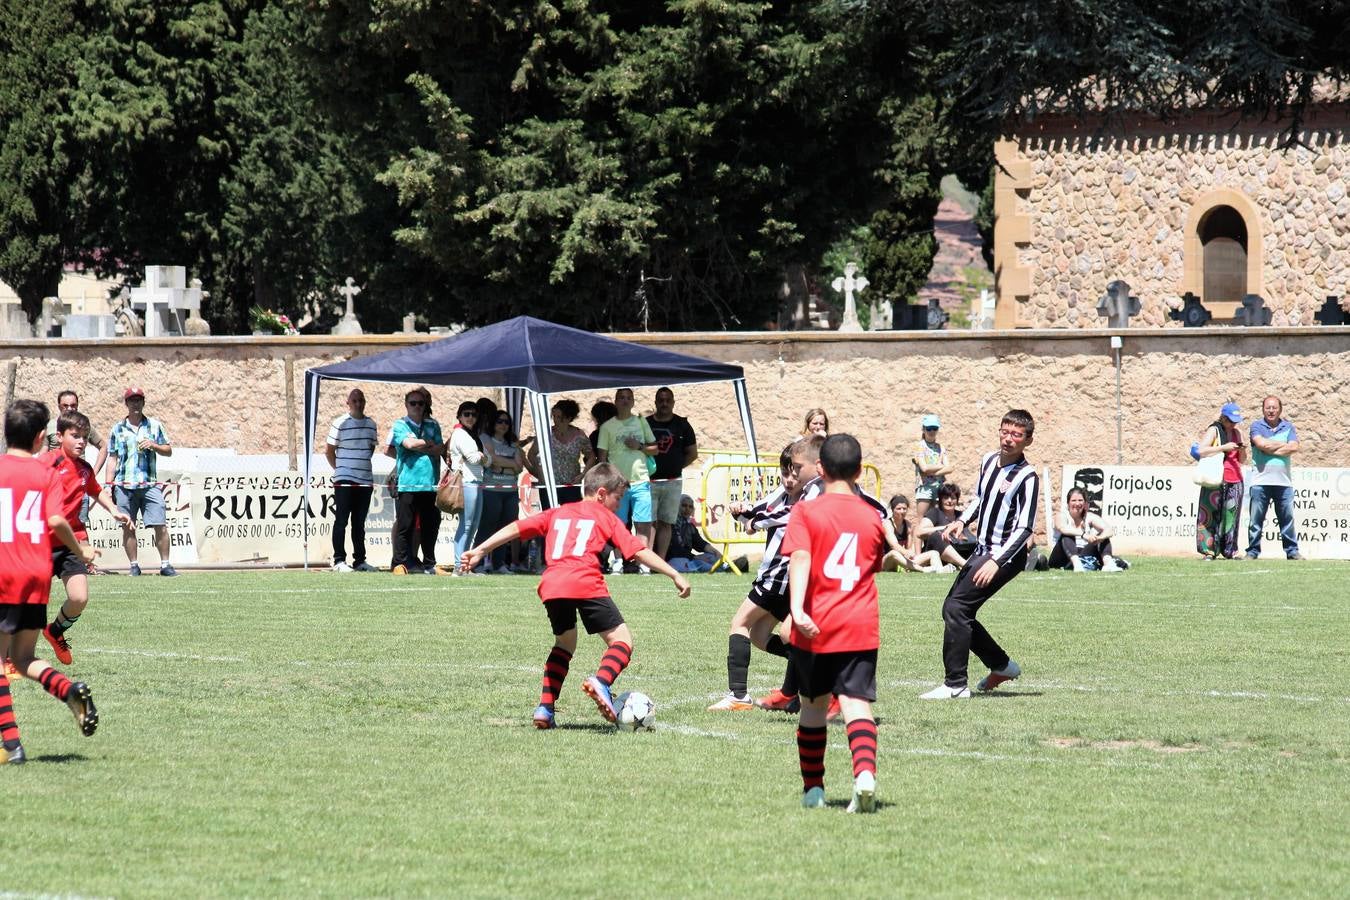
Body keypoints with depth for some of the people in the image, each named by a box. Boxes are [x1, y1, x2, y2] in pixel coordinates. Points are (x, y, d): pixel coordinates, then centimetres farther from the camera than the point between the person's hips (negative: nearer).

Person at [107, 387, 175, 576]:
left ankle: (165, 564, -2)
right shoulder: (118, 429, 11)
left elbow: (169, 451, 13)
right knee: (127, 527, 1)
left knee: (160, 525, -8)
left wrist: (153, 445, -7)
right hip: (124, 485, 1)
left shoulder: (154, 426, 10)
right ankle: (134, 566, 9)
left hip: (149, 484, -1)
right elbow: (112, 458, 12)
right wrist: (109, 486, 6)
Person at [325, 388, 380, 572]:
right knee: (341, 521, -3)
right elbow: (329, 450, -1)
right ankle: (339, 560, -3)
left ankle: (360, 560, 15)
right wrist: (339, 469, 4)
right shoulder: (340, 423, -6)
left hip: (365, 479, 5)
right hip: (344, 481, -5)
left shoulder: (371, 424, 10)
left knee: (359, 522, 10)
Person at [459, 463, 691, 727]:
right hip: (586, 584, -5)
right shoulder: (607, 517, 19)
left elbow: (516, 528, 24)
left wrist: (480, 551, 24)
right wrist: (675, 575, 12)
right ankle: (602, 682, -28)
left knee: (565, 643, 26)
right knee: (622, 640, 3)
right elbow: (640, 551, 11)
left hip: (550, 586, 5)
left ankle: (545, 708, 15)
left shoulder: (558, 513, 30)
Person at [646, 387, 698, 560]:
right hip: (649, 481, -1)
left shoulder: (681, 425, 7)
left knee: (665, 523, 3)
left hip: (673, 482, 1)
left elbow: (692, 453, 11)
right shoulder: (645, 424, 5)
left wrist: (675, 466, 4)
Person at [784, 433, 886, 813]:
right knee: (857, 704, -8)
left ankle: (813, 789, 23)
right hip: (861, 627, 1)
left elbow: (800, 559, -16)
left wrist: (797, 609, -26)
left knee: (813, 704, 17)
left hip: (815, 628, -1)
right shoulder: (872, 517, 9)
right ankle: (865, 774, -34)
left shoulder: (806, 512, -2)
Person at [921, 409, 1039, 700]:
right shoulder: (989, 461, 9)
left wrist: (997, 562, -25)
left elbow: (1024, 529, -18)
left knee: (956, 608, -17)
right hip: (983, 550, 9)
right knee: (953, 611, 9)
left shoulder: (1027, 477, -15)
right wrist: (962, 521, 8)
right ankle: (1002, 666, 25)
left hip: (1006, 556, -9)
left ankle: (955, 685, -13)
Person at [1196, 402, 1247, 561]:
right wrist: (1223, 448, -16)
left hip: (1235, 481, 6)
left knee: (1231, 516, 3)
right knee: (1212, 516, -8)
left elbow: (1242, 460, 22)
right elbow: (1201, 450, -14)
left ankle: (1229, 551, 6)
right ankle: (1208, 550, -8)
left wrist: (1242, 450, 0)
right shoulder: (1214, 431, 0)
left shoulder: (1237, 433, 18)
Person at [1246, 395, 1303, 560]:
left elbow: (1294, 448, -5)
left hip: (1283, 482, 1)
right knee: (1255, 519, -1)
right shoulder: (1256, 426, 7)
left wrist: (1270, 449, -8)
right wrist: (1283, 445, -3)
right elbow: (1261, 443, -12)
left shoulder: (1288, 427, 11)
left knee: (1287, 518, 4)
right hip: (1260, 482, -1)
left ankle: (1292, 551, 10)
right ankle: (1252, 551, 5)